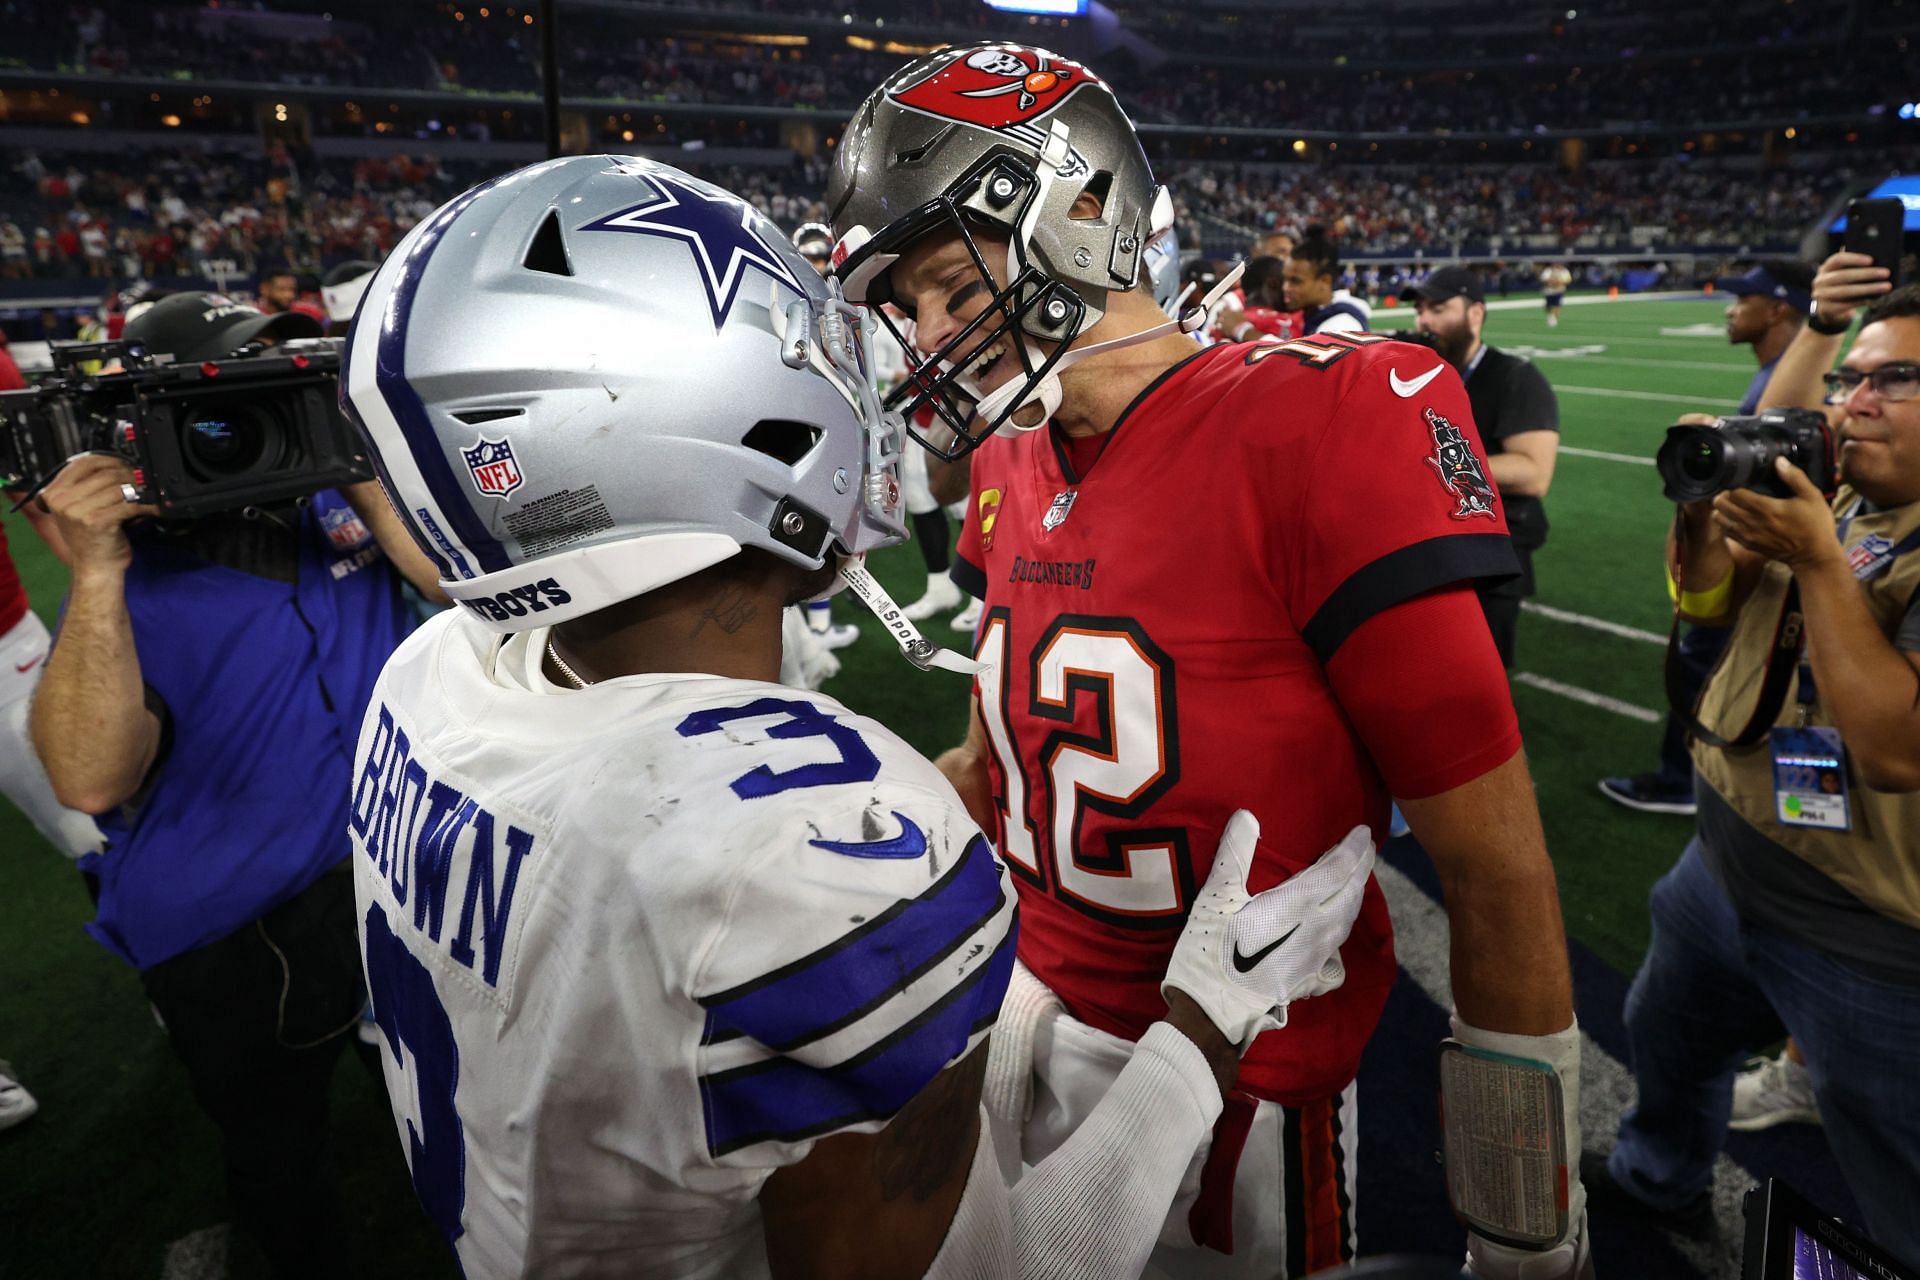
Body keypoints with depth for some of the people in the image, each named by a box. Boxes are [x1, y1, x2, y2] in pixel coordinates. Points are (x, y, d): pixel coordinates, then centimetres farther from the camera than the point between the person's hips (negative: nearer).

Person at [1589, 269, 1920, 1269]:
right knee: (1667, 1038, 29)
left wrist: (1818, 561, -29)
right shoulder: (1829, 496, 2)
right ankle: (1656, 1183, 56)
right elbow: (1707, 599, 6)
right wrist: (1702, 504, -13)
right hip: (1724, 873, 8)